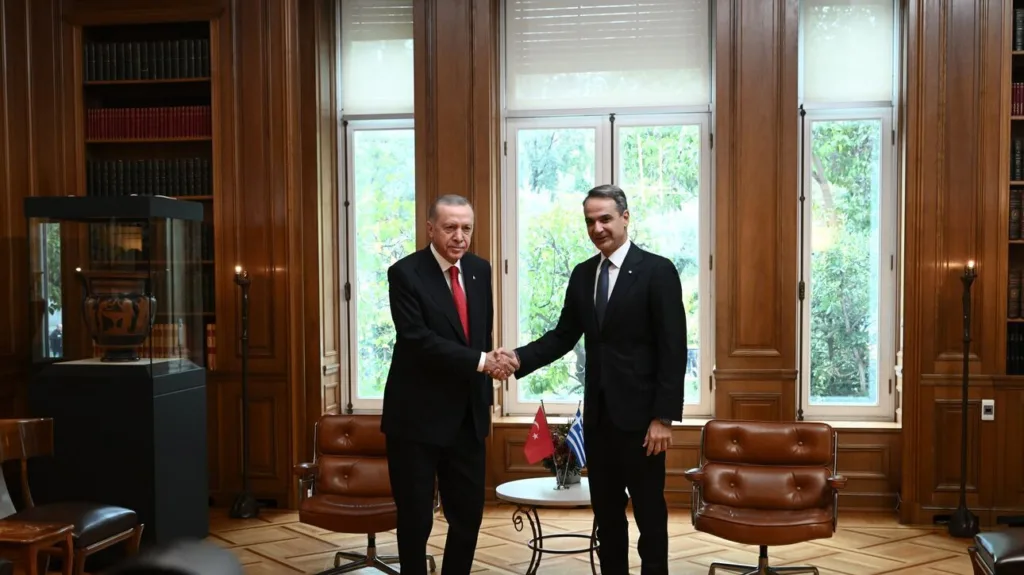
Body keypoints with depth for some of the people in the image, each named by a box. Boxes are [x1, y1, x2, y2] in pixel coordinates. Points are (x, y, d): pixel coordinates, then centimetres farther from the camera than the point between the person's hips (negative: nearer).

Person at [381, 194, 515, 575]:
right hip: (418, 416, -5)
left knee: (469, 515, 11)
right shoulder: (405, 273, -12)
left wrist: (489, 379, 14)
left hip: (467, 416, 6)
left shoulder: (480, 270, 7)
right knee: (415, 519, 5)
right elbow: (417, 340, -22)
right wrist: (481, 361, -25)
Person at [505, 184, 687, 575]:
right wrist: (519, 358, -8)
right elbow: (564, 336, 9)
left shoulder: (657, 271, -9)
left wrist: (664, 416, -16)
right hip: (598, 413, 6)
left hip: (639, 413, -6)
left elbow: (673, 350, -12)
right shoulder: (582, 274, 9)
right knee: (605, 511, 14)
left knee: (649, 511, 6)